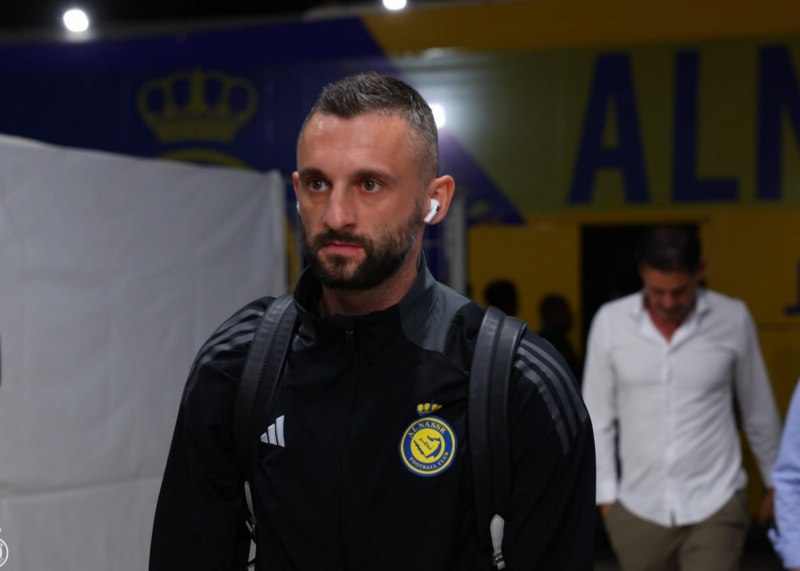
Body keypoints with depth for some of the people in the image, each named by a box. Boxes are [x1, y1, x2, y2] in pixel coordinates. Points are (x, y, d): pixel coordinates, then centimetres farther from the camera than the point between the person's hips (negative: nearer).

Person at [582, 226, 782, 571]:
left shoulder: (733, 320, -4)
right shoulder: (610, 322, -3)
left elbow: (759, 412, 8)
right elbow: (597, 416, 5)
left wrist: (775, 484, 16)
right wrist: (606, 494, 4)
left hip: (715, 506, -1)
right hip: (639, 510, 2)